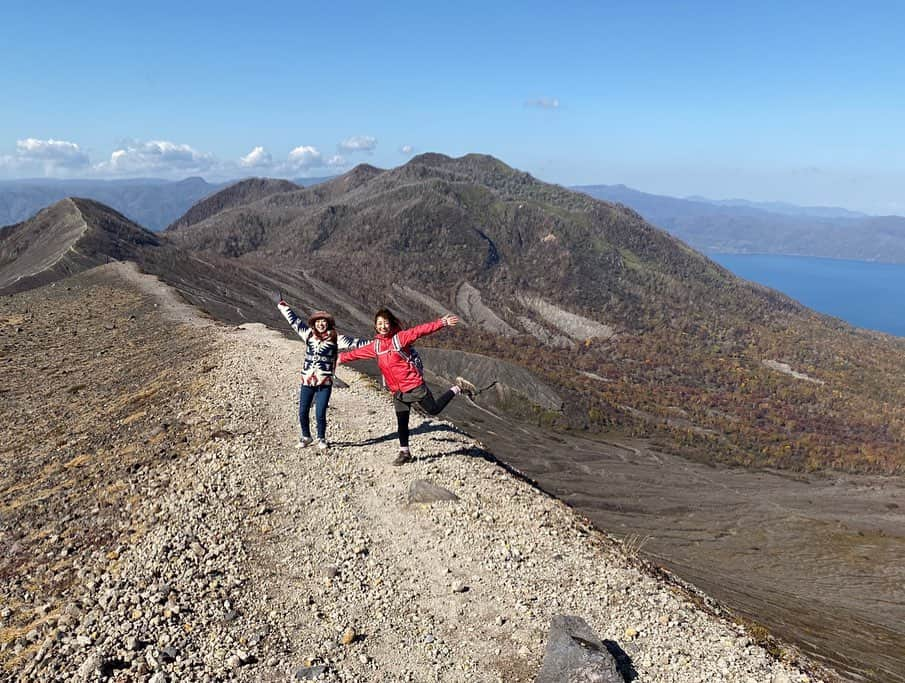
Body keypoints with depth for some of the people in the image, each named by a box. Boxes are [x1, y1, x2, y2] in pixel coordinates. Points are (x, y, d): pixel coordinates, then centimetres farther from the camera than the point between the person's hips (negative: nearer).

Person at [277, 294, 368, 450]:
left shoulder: (335, 338, -2)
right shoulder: (308, 334, 7)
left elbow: (353, 342, -8)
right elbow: (294, 321, 16)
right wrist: (284, 307, 24)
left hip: (325, 383, -3)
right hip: (307, 381, 3)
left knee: (320, 414, -3)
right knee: (303, 412, 7)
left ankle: (321, 439, 22)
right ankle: (306, 436, 32)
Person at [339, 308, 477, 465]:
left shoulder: (400, 337, -9)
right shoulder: (375, 345, 8)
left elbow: (420, 330, -20)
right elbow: (358, 352, 24)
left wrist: (442, 323, -28)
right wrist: (341, 357, 33)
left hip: (414, 385, -5)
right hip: (397, 392, 5)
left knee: (434, 409, 1)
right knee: (402, 422, 9)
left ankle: (457, 389, 21)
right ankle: (404, 452, 23)